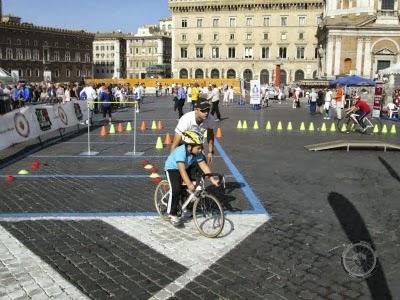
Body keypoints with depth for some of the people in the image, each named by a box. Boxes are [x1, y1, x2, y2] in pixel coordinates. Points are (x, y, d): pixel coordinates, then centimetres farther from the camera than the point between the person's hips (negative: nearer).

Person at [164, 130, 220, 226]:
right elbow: (182, 170, -43)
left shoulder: (197, 153, -18)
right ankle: (172, 215, -12)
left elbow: (204, 166, -17)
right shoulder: (180, 152, -37)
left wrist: (212, 180, -25)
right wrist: (189, 184, -52)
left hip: (187, 167, 7)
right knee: (176, 189, -23)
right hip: (172, 168, -7)